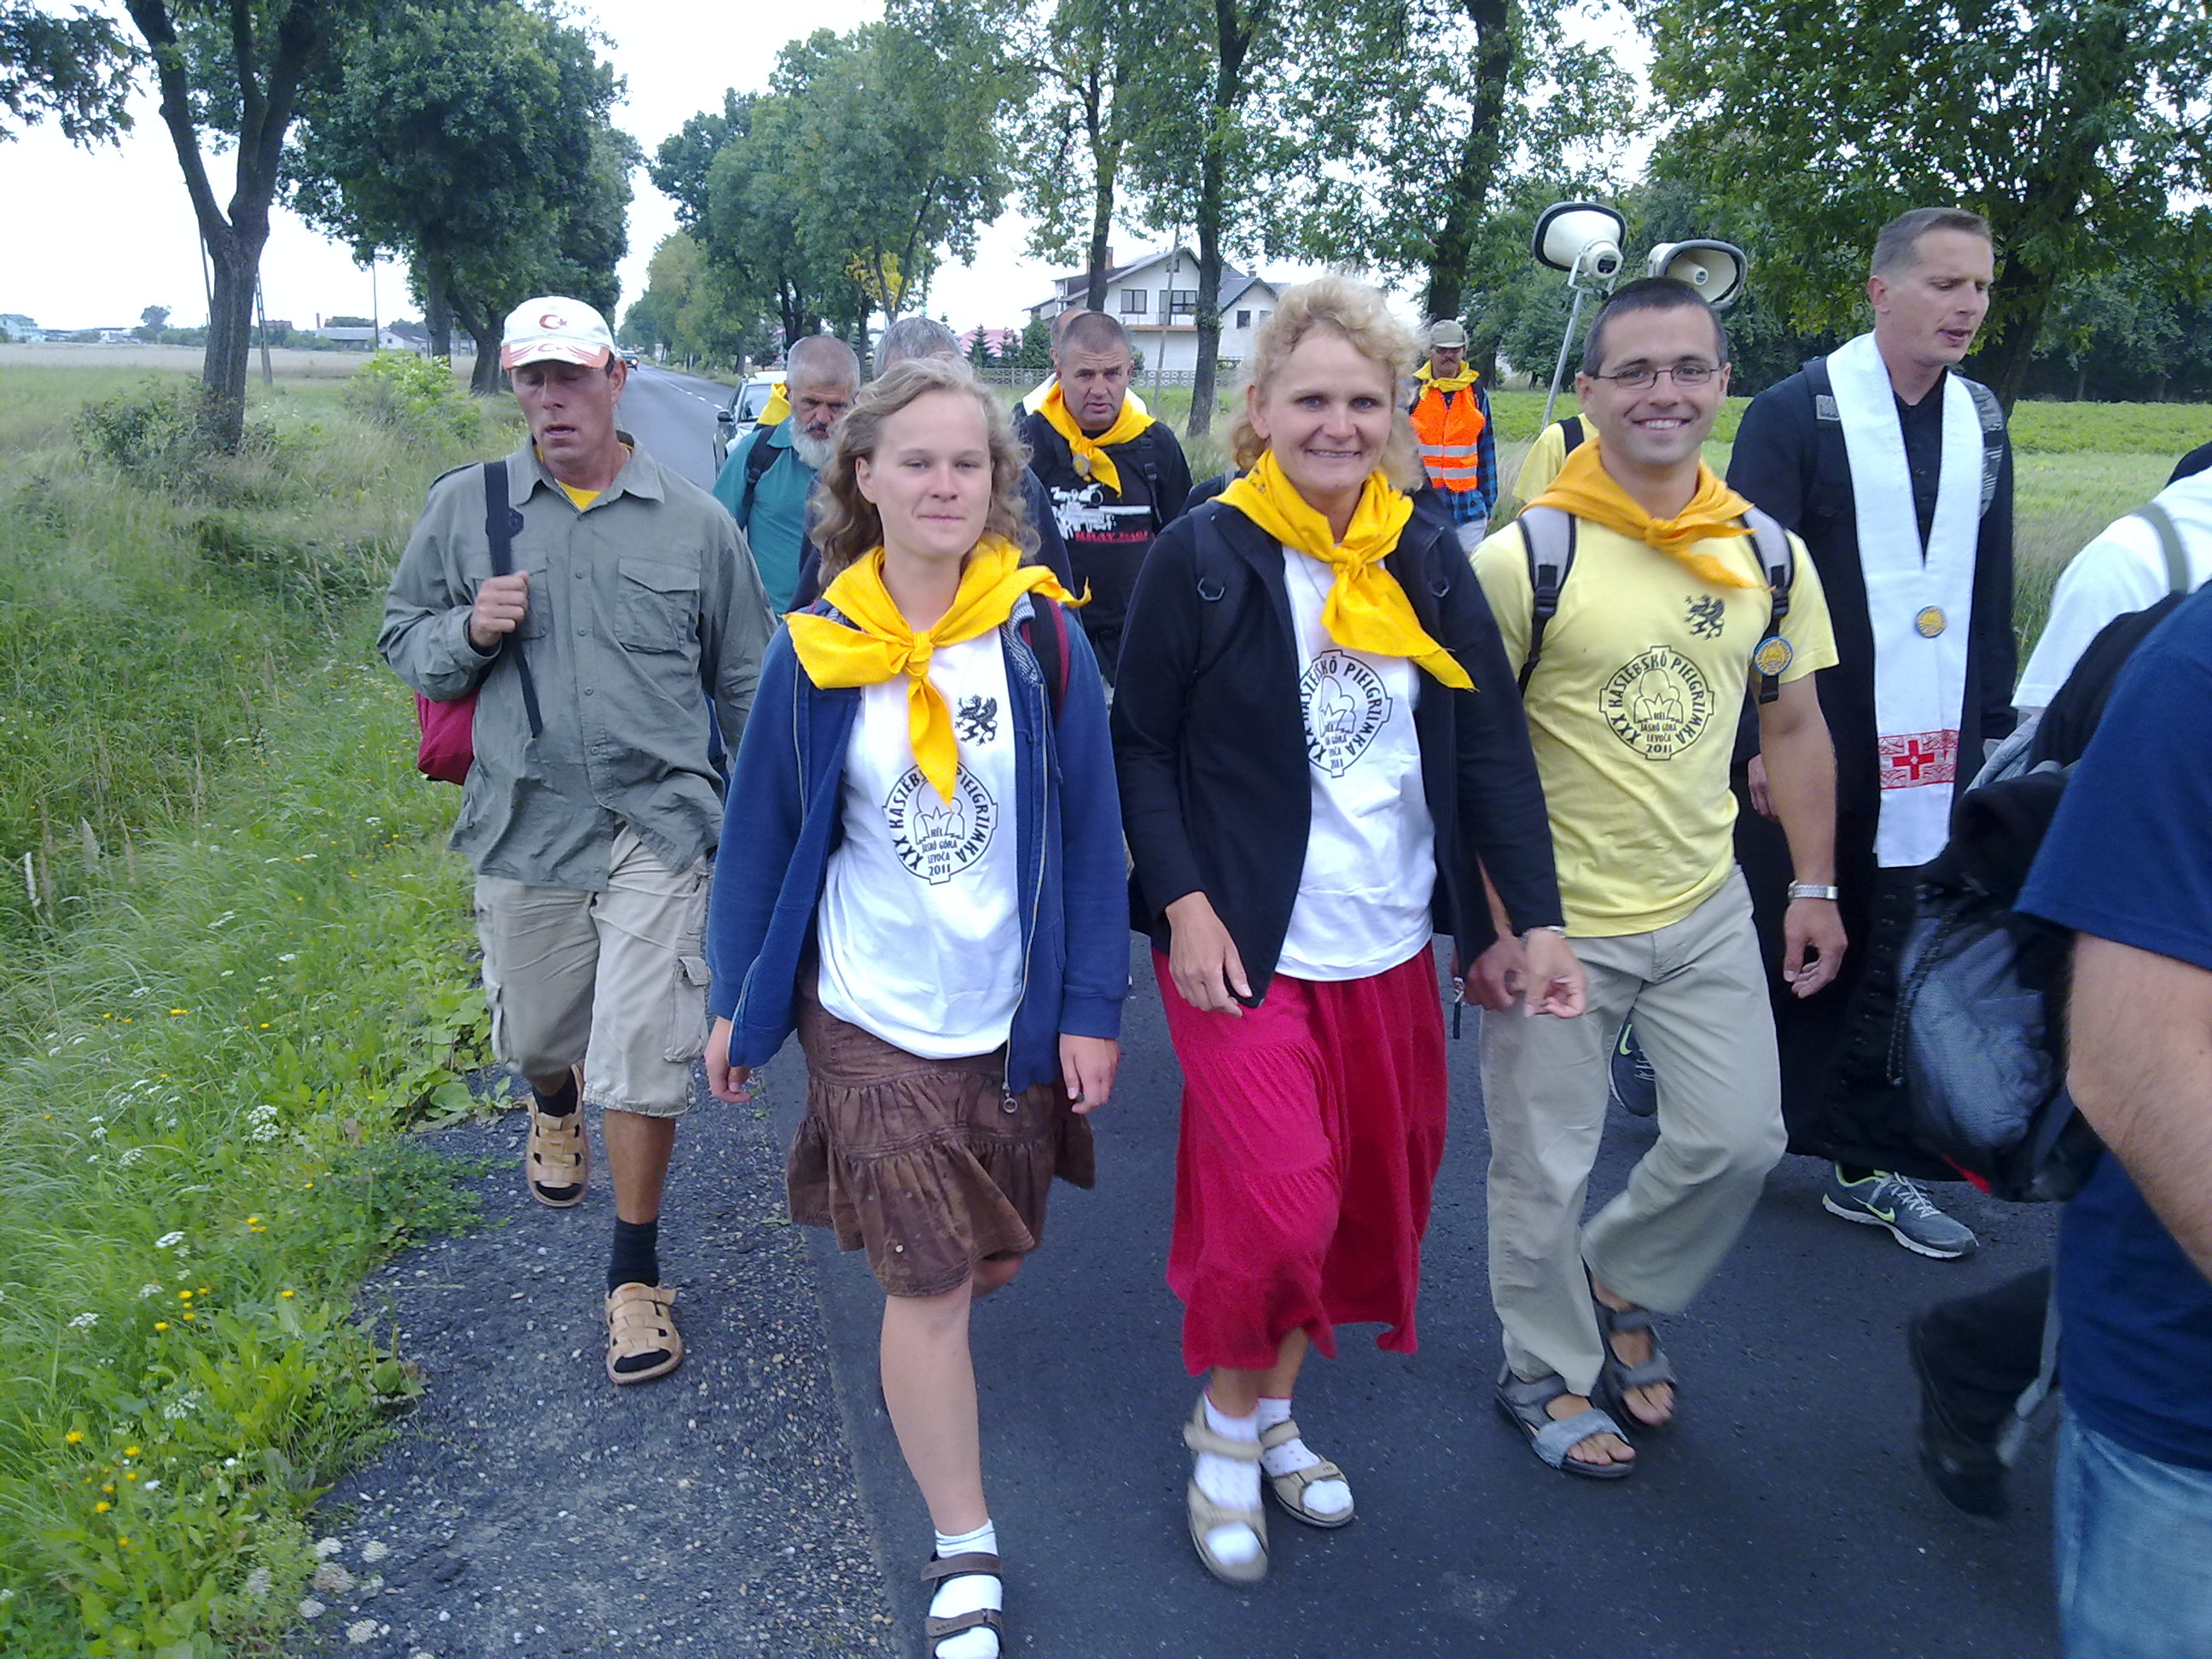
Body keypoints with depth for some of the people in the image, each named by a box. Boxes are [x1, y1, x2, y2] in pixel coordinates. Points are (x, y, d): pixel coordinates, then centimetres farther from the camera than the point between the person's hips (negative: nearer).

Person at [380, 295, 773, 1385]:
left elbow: (744, 683, 9)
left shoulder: (694, 522, 2)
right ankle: (555, 1106, 57)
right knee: (536, 1032, 18)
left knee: (643, 1059, -4)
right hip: (523, 826, 2)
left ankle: (636, 1275, 16)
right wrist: (469, 631, -12)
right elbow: (404, 641, 11)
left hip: (657, 827, -2)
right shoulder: (465, 506, 3)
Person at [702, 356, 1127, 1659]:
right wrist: (738, 1003, 5)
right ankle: (966, 1554, 21)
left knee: (994, 1260, 18)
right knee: (930, 1285, 1)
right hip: (874, 1016, -1)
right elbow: (763, 833, 1)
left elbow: (1091, 830, -4)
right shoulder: (815, 652, -7)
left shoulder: (1043, 636, -8)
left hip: (1017, 1012, 2)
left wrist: (1093, 1007, -6)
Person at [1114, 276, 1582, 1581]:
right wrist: (1183, 904, -14)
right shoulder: (1204, 558, -8)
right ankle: (1228, 1422, 21)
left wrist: (1538, 916, -1)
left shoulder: (1428, 559, 4)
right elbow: (1142, 749, -5)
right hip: (1246, 950, -5)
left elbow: (1493, 745, 4)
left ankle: (1277, 1407, 36)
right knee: (1275, 1210, -9)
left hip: (1391, 947, 5)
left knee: (1374, 1202, 13)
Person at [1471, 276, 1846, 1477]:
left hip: (1706, 906, 5)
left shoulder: (1767, 554, 2)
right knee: (1546, 1169, 8)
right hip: (1557, 919, -5)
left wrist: (1814, 885, 9)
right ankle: (1547, 1370, 34)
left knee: (1739, 1139, 10)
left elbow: (1794, 726, 11)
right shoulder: (1522, 558, -15)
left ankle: (1618, 1285, 39)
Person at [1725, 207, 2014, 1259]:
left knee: (1893, 960, 11)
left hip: (1931, 754, 5)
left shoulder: (1982, 420, 9)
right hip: (1802, 745, -5)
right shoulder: (1795, 413, -8)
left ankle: (1868, 1166, 23)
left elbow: (1990, 589, 12)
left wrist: (1993, 725, 10)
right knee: (1779, 946, 8)